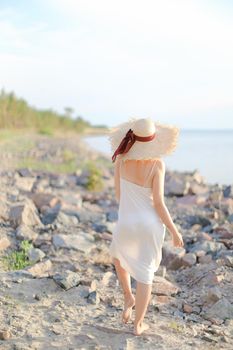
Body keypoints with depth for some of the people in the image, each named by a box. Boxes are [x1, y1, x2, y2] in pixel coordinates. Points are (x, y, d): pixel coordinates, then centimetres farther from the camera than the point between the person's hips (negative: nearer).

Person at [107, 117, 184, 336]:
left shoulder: (121, 157, -11)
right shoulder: (157, 164, -18)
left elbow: (118, 193, 0)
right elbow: (158, 203, -17)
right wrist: (174, 232, -6)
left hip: (126, 222, 2)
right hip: (150, 223, -1)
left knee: (118, 255, 34)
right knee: (144, 272, 13)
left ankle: (128, 297, 27)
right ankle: (138, 324, 20)